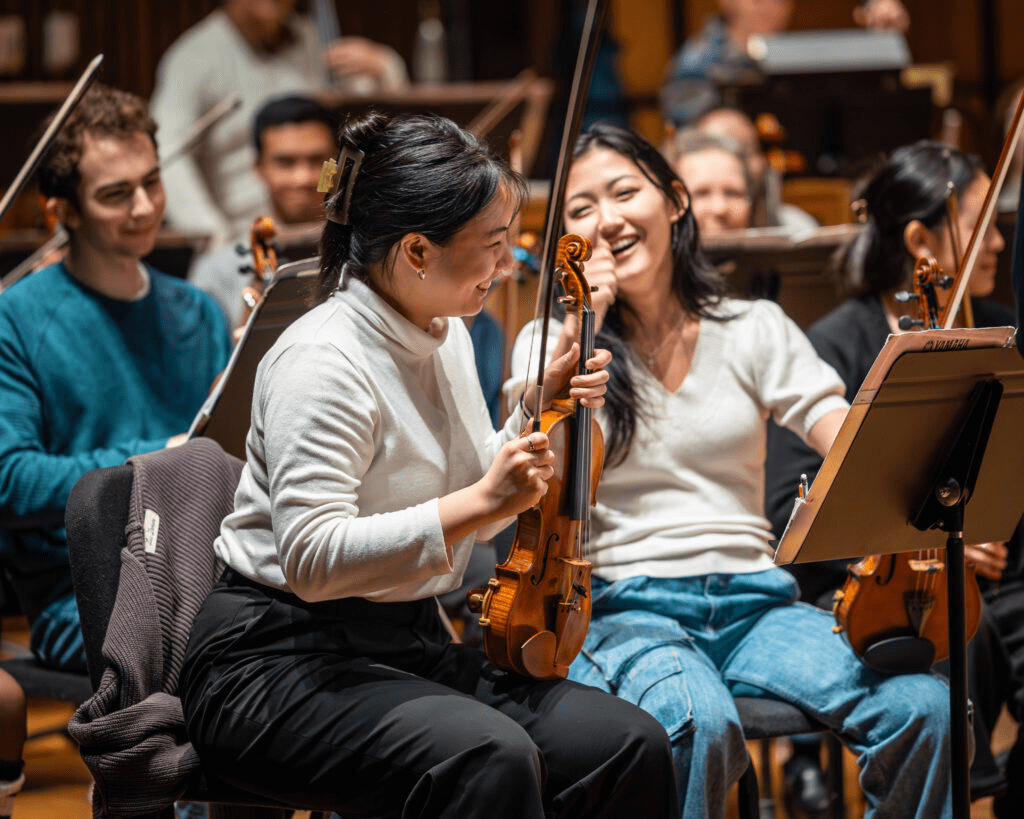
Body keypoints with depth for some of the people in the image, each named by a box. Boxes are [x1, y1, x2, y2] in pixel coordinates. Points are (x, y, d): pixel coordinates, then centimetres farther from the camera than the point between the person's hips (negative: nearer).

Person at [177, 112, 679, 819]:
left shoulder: (447, 337, 10)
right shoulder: (323, 362, -17)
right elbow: (311, 559, -26)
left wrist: (540, 414, 7)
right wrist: (477, 504, -28)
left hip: (414, 645, 8)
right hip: (284, 663, -8)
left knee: (632, 745, -16)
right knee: (489, 757, -36)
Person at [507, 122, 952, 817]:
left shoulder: (755, 330, 13)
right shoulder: (554, 343, 10)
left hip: (753, 600, 3)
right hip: (626, 609, -2)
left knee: (927, 708, -24)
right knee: (701, 723, -38)